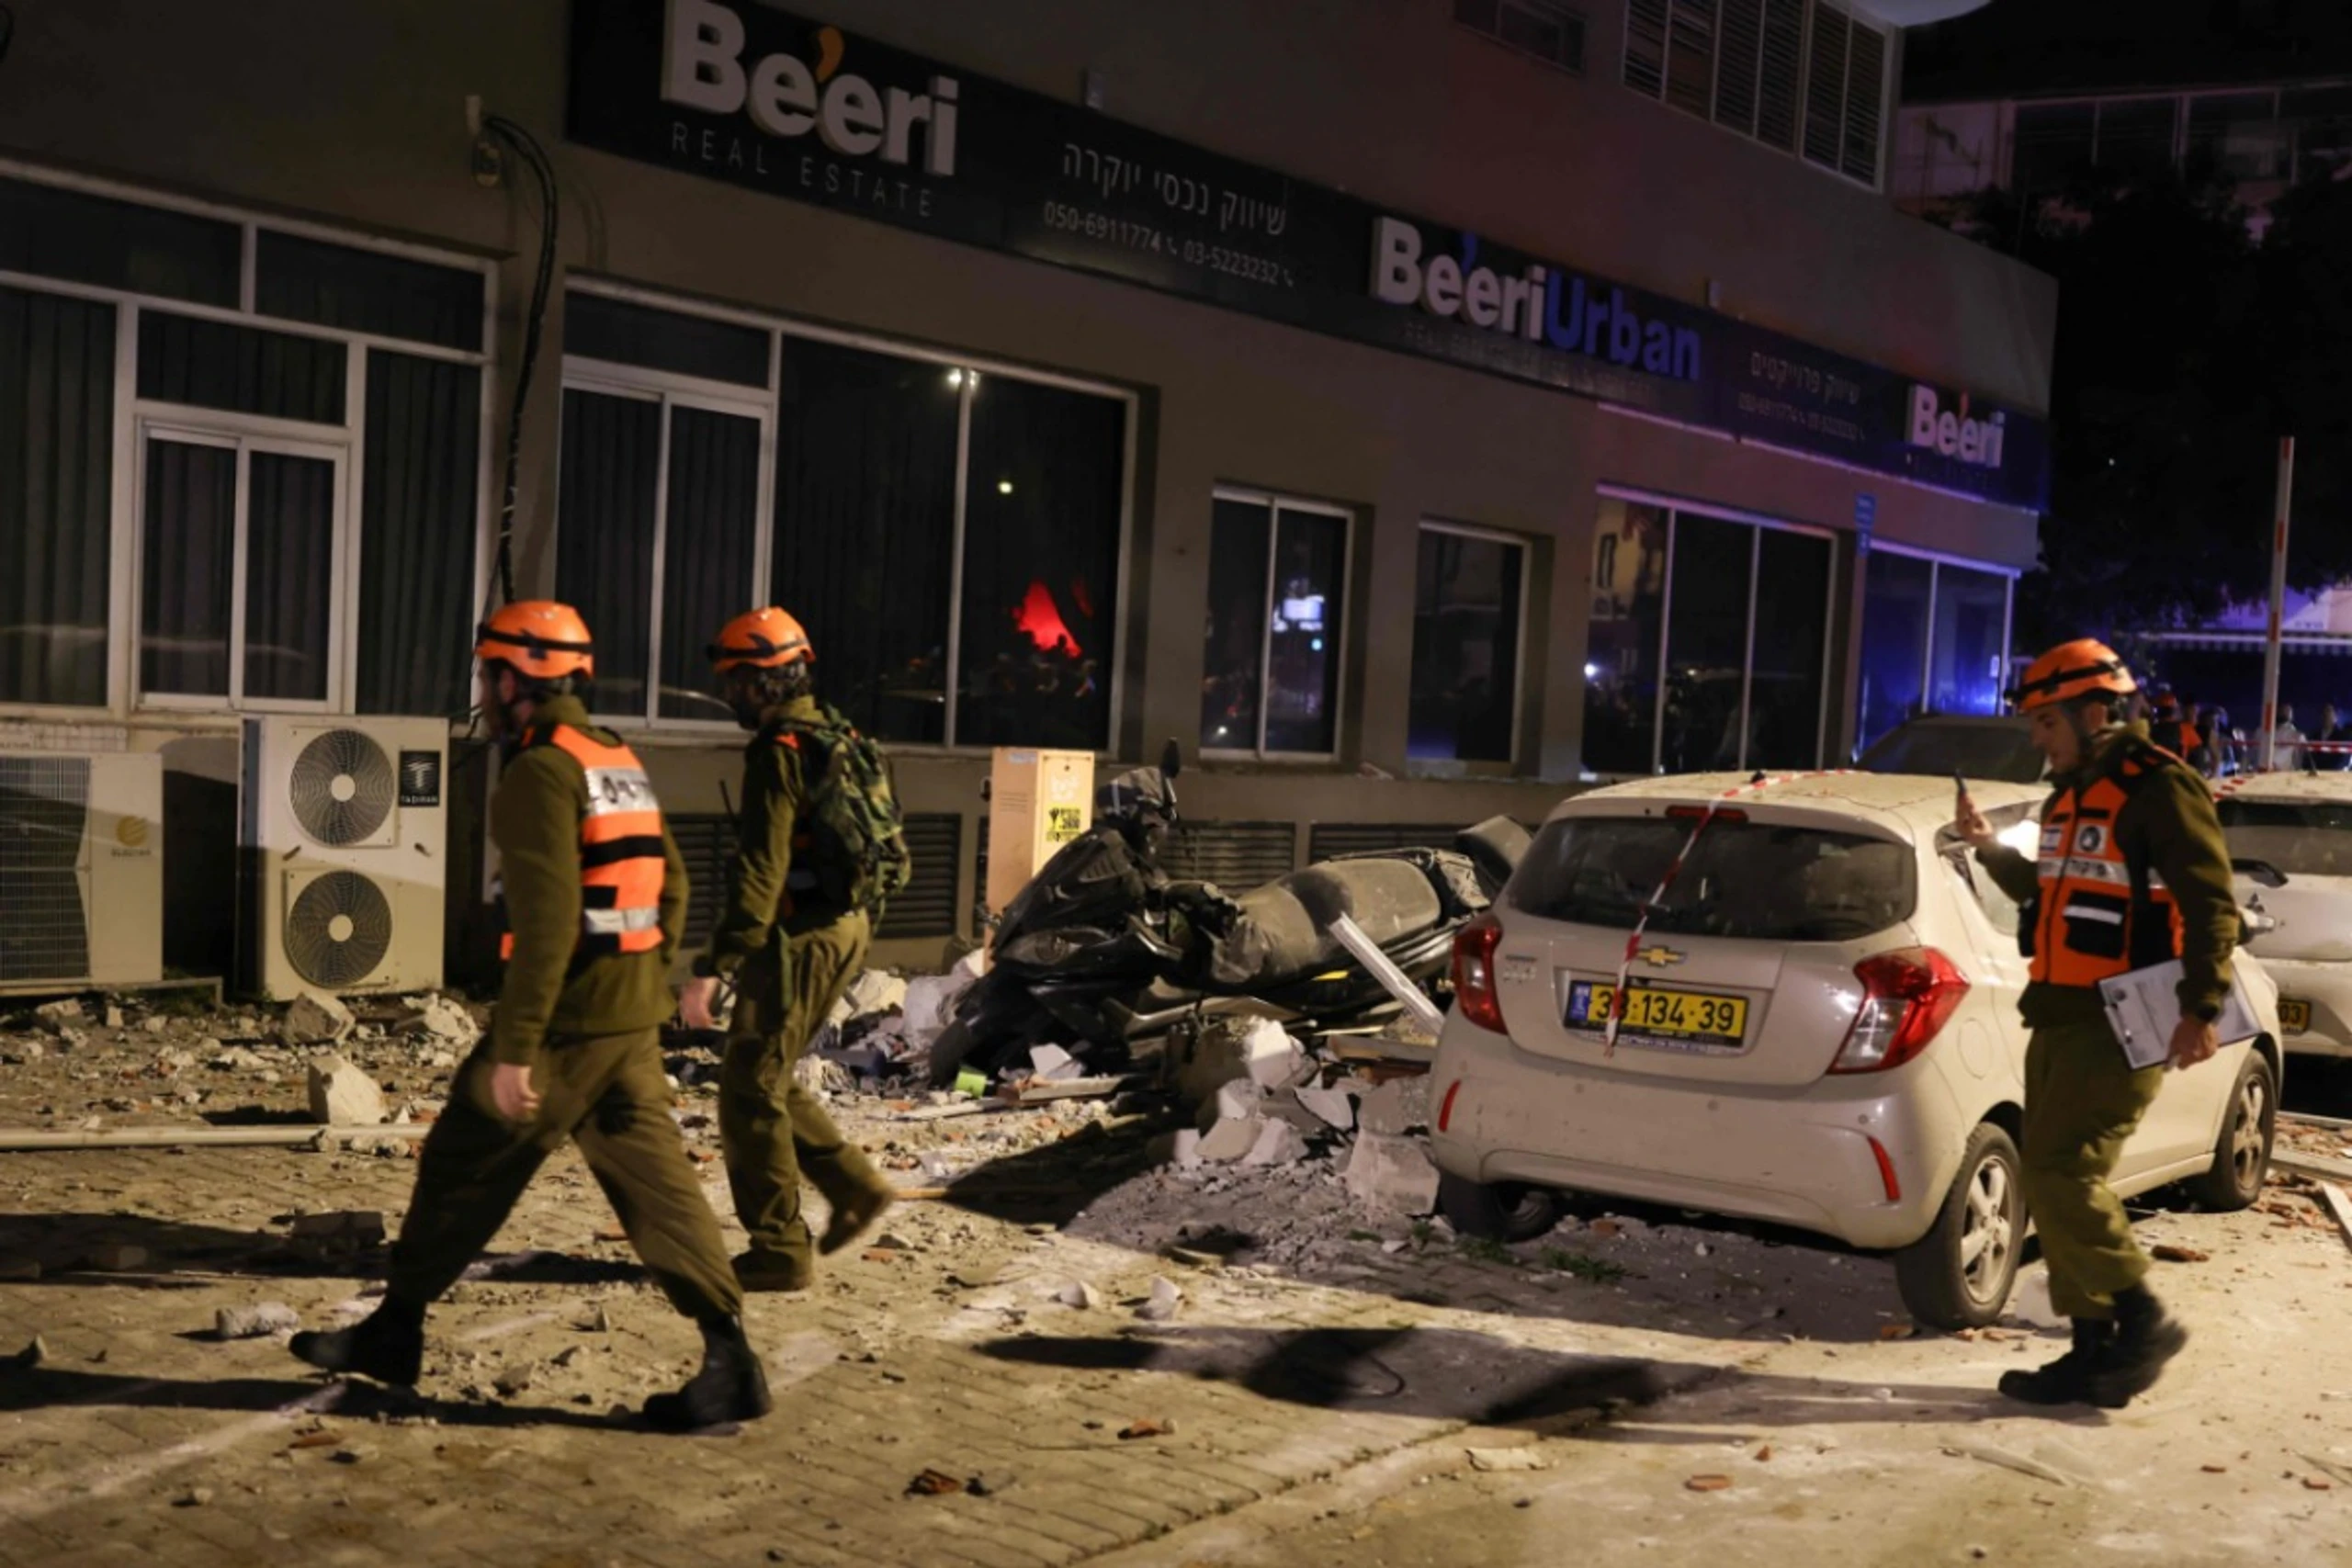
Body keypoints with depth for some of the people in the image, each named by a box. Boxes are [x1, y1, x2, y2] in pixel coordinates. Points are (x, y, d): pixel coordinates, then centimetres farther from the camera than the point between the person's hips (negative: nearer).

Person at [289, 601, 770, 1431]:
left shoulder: (541, 772, -14)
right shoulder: (619, 762, 14)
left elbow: (546, 918, -22)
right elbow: (671, 886, 19)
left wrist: (512, 1048, -22)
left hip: (564, 1022, -8)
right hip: (631, 1021, 8)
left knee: (464, 1166, 9)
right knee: (653, 1182, 7)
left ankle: (394, 1330, 24)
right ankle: (729, 1358, 2)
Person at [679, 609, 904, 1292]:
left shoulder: (778, 752, -16)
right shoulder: (837, 736, 12)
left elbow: (760, 873, -23)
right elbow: (878, 844, 19)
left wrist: (712, 968, -23)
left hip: (801, 936, -9)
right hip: (845, 926, 9)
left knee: (750, 1091, -2)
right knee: (768, 1079, 20)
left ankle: (780, 1252, 2)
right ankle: (856, 1185, 20)